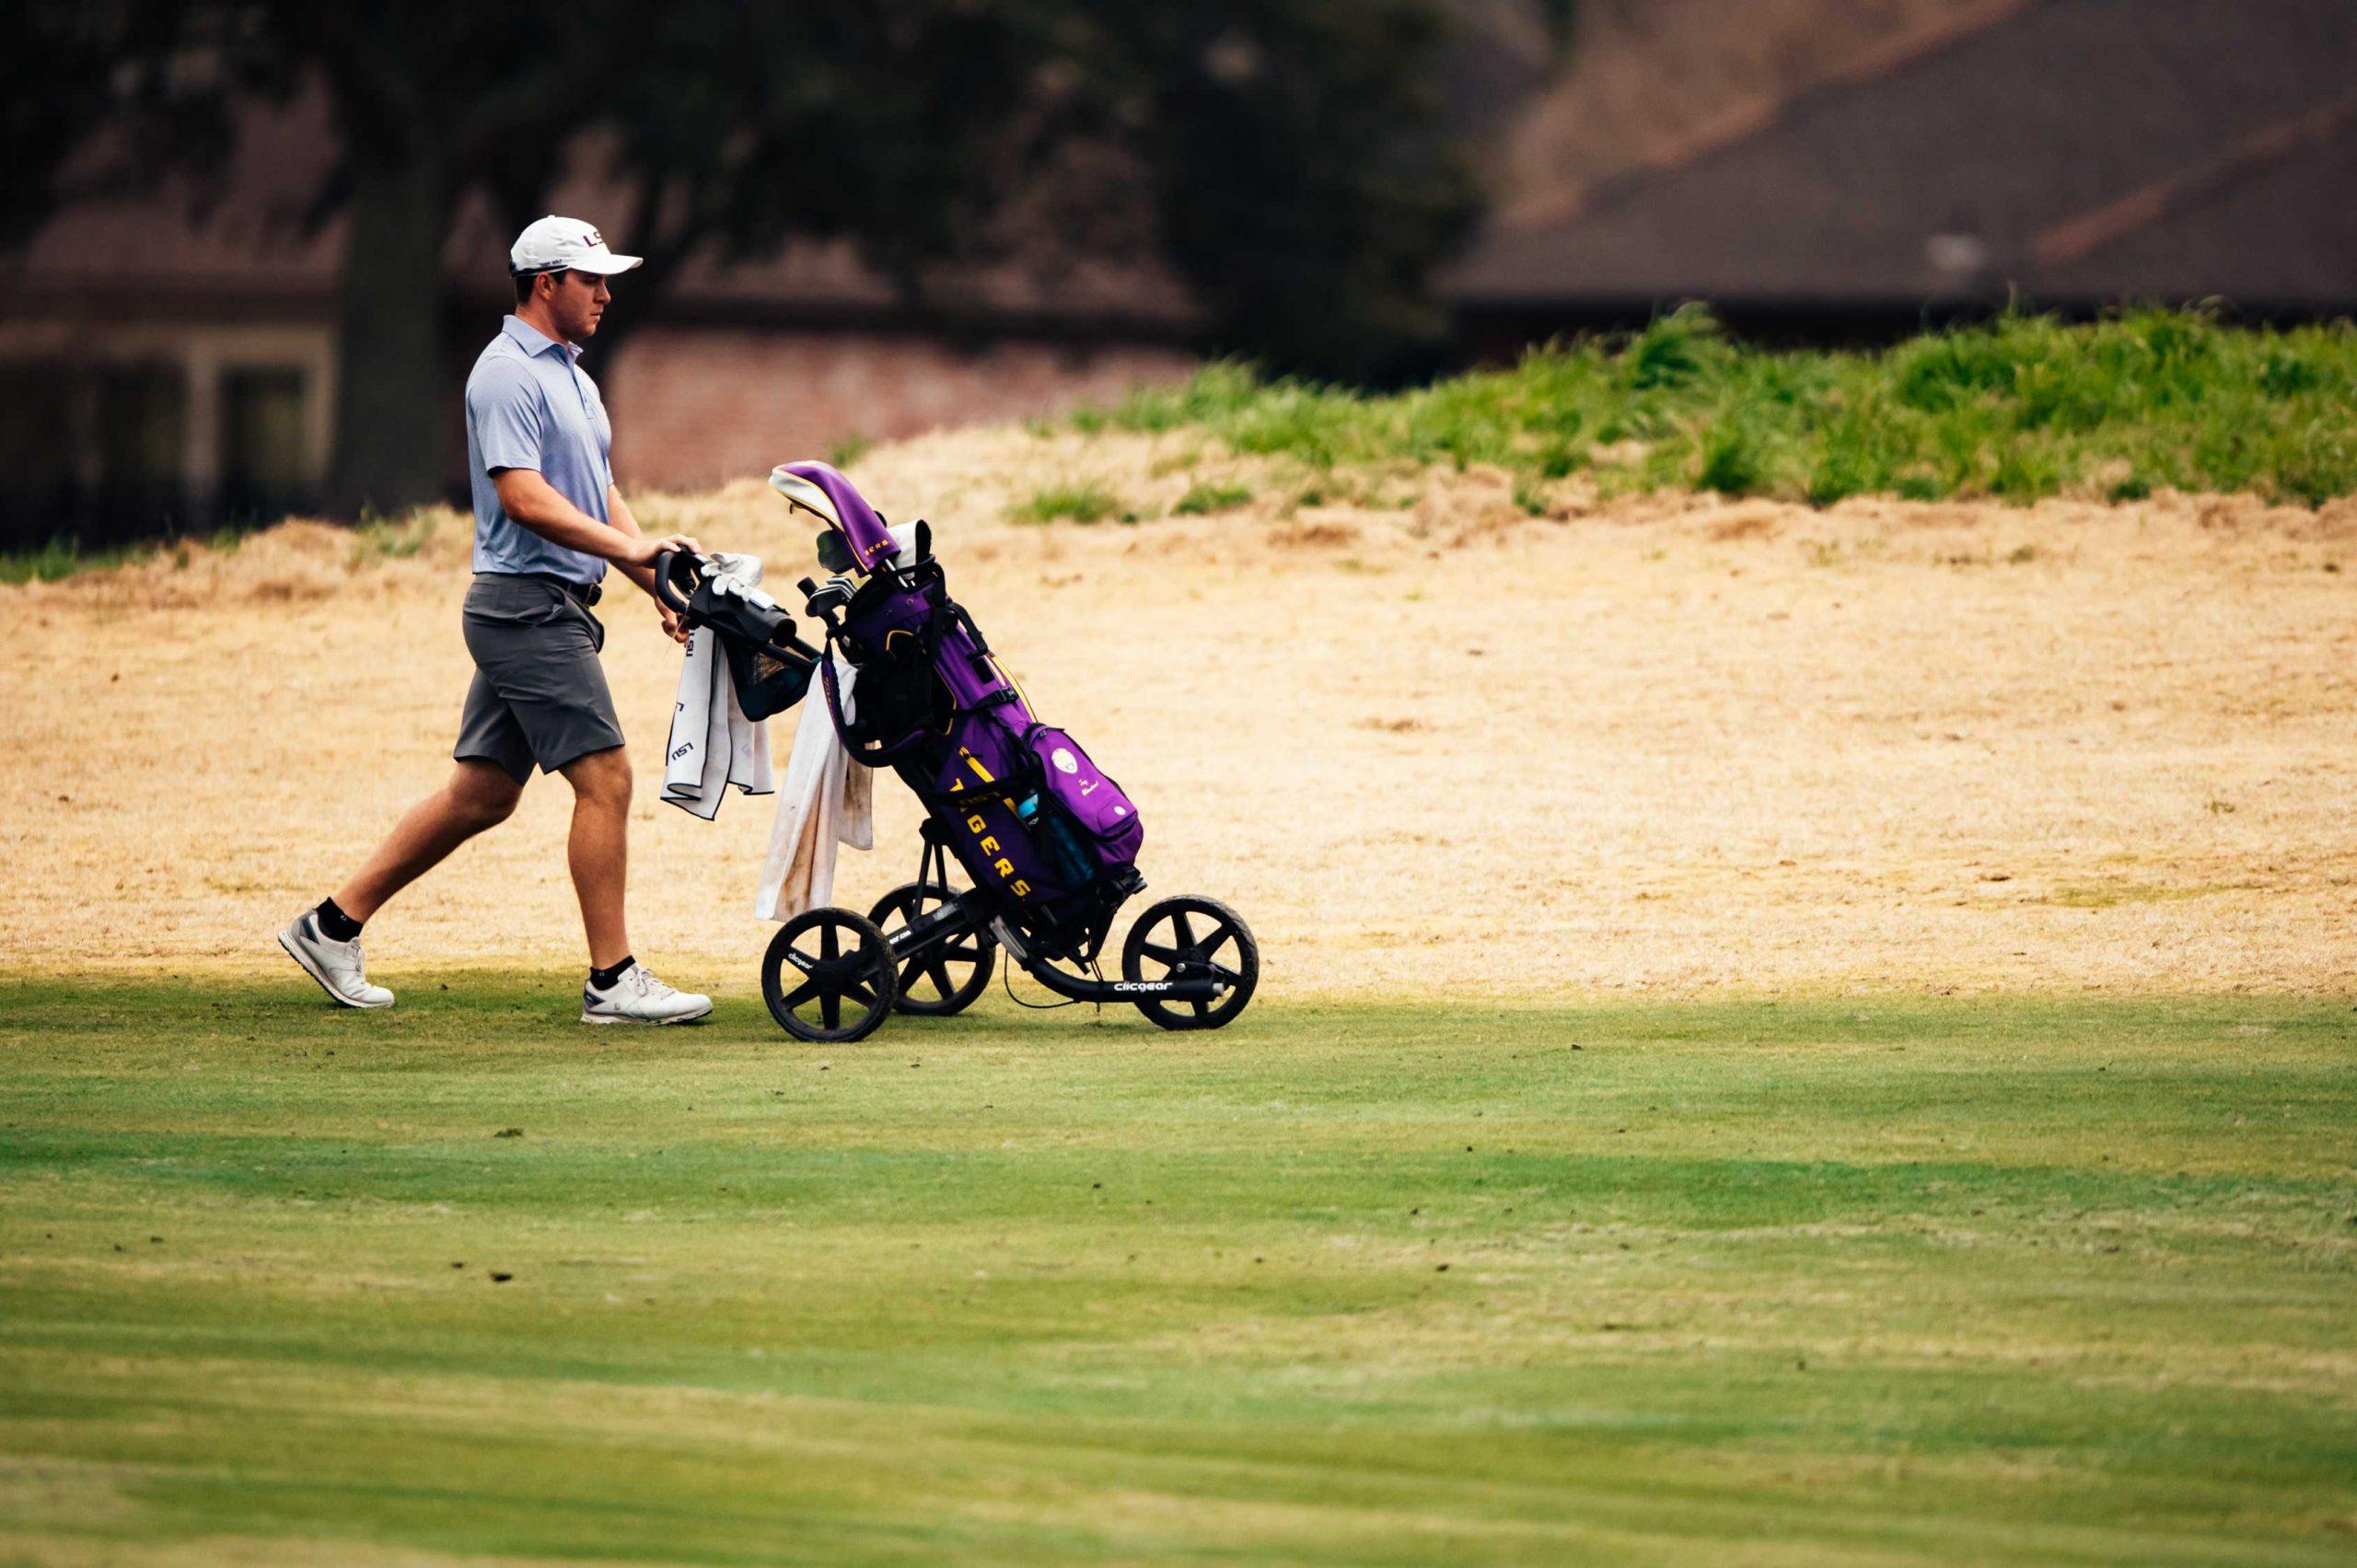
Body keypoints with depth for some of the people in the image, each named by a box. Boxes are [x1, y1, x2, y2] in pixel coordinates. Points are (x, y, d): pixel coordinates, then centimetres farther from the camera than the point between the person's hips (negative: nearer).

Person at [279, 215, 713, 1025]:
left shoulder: (569, 375, 20)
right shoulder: (508, 373, -12)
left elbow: (599, 496, 21)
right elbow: (523, 496, -22)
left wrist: (660, 587, 11)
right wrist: (628, 548, -25)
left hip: (555, 610, 10)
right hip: (528, 604, -10)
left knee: (483, 792, 11)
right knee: (605, 778, -11)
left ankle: (335, 925, 16)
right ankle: (612, 980, -8)